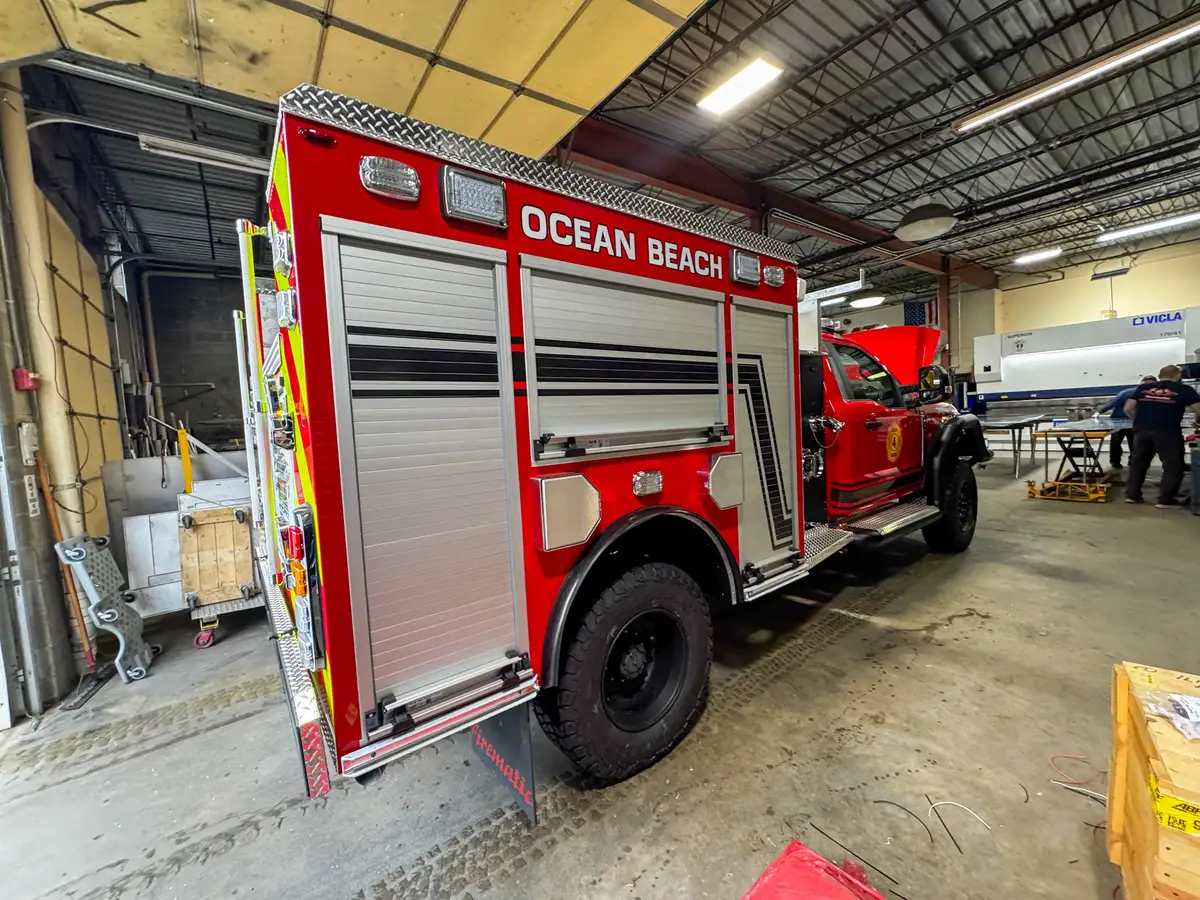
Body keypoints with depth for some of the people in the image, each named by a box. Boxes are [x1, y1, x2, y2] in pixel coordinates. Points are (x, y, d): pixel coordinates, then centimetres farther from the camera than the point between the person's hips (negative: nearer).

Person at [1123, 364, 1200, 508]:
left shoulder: (1143, 388, 11)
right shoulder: (1184, 389, 4)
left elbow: (1128, 409, 9)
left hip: (1141, 431, 3)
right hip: (1167, 432, -3)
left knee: (1138, 463, 14)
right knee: (1173, 466, 8)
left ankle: (1132, 494, 18)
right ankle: (1166, 499, 8)